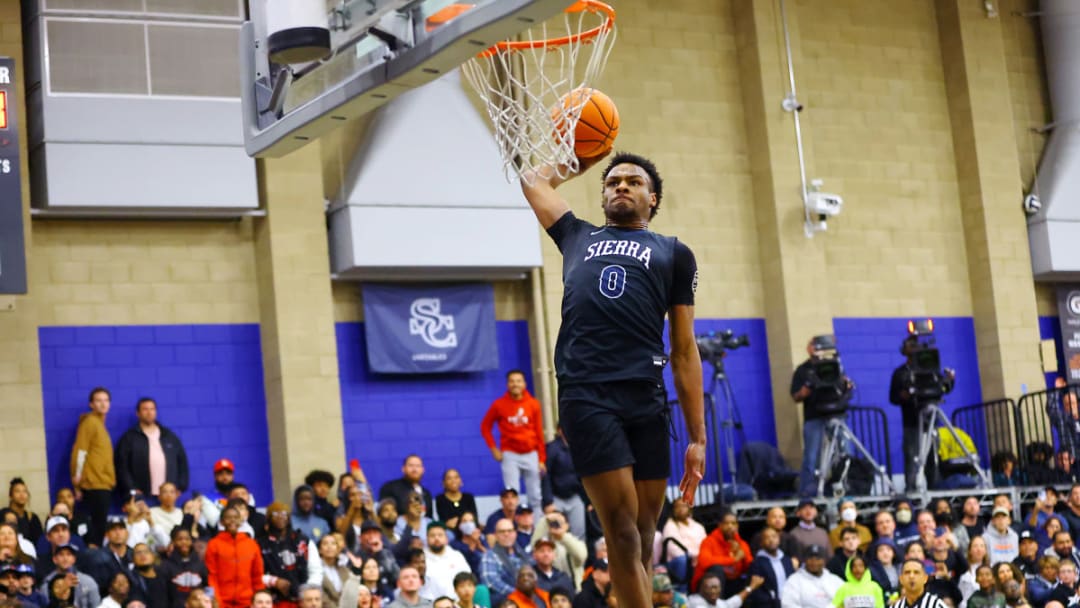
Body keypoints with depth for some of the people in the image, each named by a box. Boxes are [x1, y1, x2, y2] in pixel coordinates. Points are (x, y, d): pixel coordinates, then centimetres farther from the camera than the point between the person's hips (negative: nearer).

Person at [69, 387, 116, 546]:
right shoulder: (89, 422, -9)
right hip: (94, 485, -9)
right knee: (97, 526, -10)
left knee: (100, 525, 8)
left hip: (104, 484, 9)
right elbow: (79, 453, -14)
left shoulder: (99, 422, 18)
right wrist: (77, 483, -14)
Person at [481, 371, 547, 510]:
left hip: (531, 455, 2)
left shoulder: (533, 404, 1)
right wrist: (493, 449, -1)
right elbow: (485, 426, 7)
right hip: (510, 455, -2)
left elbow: (539, 433, 3)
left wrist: (542, 459, 2)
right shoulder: (499, 404, -2)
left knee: (535, 496, 6)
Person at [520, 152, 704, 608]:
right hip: (585, 395, -1)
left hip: (647, 399, 1)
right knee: (622, 531, -9)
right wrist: (583, 160, 49)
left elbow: (685, 352, 15)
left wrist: (697, 437, 9)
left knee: (643, 538, 2)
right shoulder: (578, 236, 24)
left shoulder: (674, 254, 20)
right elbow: (533, 181, 39)